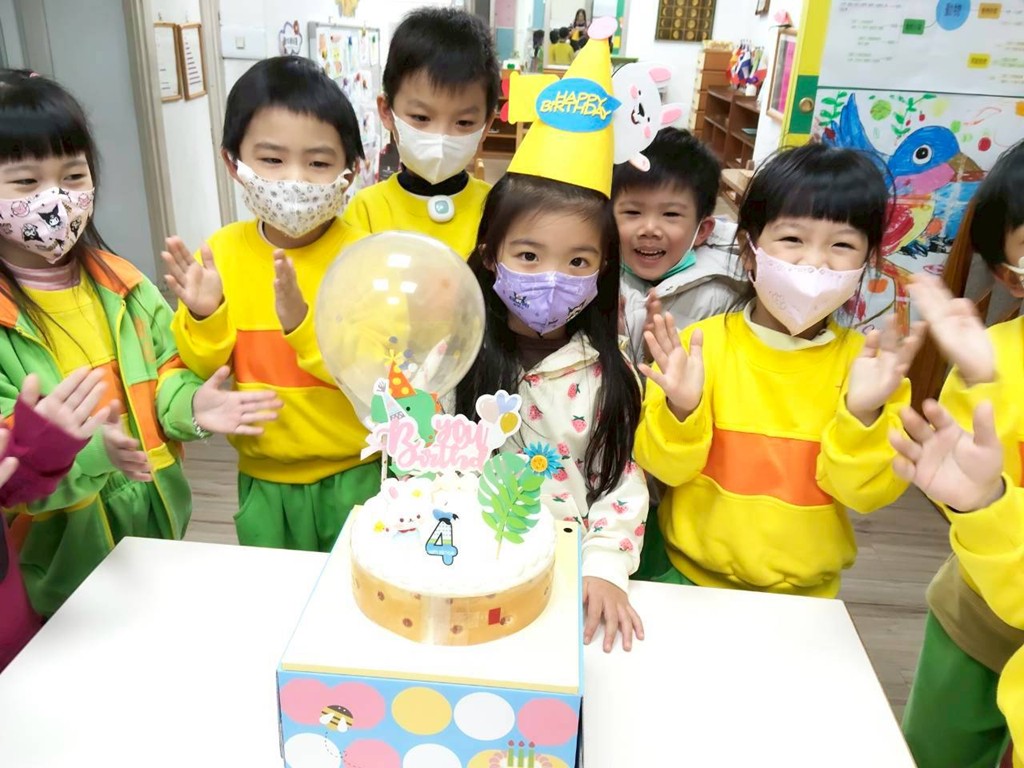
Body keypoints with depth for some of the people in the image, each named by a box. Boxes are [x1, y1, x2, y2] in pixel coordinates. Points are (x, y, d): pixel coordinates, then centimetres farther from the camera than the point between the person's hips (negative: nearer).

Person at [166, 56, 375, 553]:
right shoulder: (221, 252, -4)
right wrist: (203, 317, -18)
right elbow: (206, 370, 1)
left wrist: (302, 323, -32)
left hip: (354, 472, -3)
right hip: (263, 478, 3)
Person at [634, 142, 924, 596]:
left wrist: (863, 416, -23)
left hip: (804, 592, 3)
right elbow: (666, 467, -7)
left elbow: (870, 491, -7)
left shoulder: (867, 362, -6)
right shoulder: (702, 343, -10)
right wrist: (680, 410, -25)